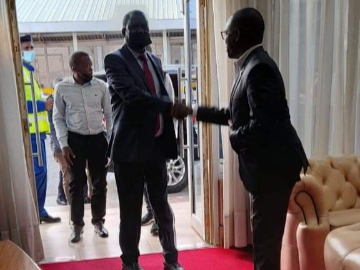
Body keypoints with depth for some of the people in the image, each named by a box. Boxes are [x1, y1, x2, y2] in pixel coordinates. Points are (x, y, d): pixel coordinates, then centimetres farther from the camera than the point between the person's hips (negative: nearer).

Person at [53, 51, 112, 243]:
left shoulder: (100, 86, 0)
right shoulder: (62, 88, -2)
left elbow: (109, 114, 5)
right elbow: (58, 118, 2)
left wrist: (111, 140, 0)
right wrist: (64, 144, -5)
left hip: (98, 138, 1)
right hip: (75, 139, -1)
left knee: (99, 183, 8)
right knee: (76, 183, 5)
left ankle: (98, 221, 25)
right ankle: (77, 224, 19)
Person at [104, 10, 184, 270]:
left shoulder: (155, 61, 16)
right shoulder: (115, 60, -5)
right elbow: (132, 94, -21)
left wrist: (169, 140, 13)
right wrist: (169, 105, -30)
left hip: (157, 145, 6)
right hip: (130, 146, -5)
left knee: (162, 206, 14)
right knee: (131, 210, 5)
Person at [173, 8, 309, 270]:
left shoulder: (259, 67, -20)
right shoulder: (251, 65, 12)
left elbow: (262, 125, -28)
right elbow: (235, 114, 20)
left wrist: (235, 136, -9)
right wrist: (193, 111, 20)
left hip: (273, 164, -10)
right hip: (266, 163, 10)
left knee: (267, 236, 3)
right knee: (264, 235, 22)